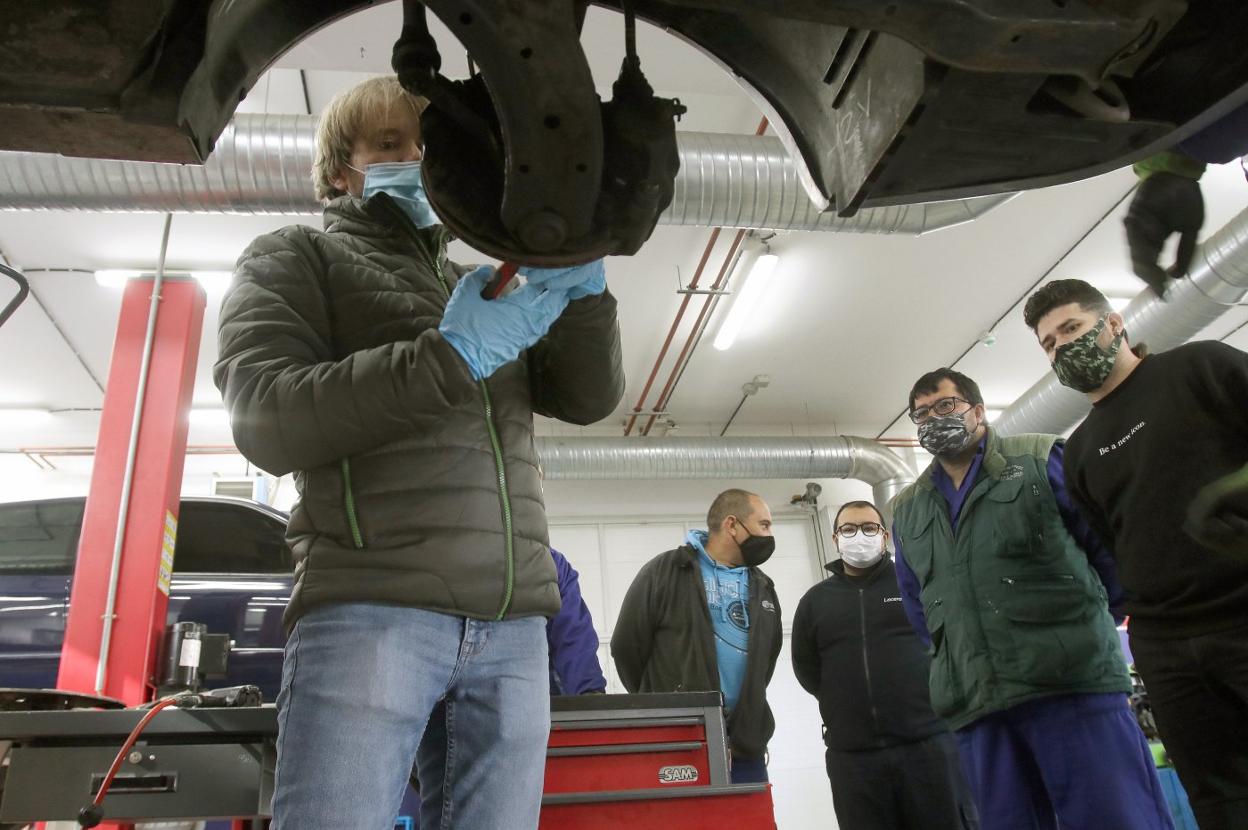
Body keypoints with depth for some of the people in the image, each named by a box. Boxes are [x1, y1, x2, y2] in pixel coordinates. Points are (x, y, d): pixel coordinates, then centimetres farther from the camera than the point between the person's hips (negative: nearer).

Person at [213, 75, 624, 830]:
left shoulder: (485, 286, 26)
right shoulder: (295, 259, 13)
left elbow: (591, 396, 14)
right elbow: (268, 421, -5)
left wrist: (584, 288, -5)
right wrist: (450, 354, -15)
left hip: (514, 627, 5)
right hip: (369, 610, -4)